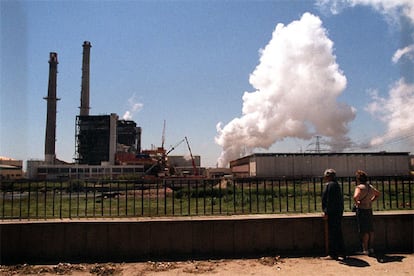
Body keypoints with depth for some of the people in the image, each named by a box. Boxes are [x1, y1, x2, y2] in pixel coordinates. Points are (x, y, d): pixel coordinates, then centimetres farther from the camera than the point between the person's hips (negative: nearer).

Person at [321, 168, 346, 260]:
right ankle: (341, 252, 22)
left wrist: (326, 212, -17)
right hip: (338, 212, 10)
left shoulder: (329, 185, -13)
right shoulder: (337, 184, 17)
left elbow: (329, 200, -19)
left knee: (332, 233, -5)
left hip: (332, 213, -10)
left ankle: (333, 254, -2)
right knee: (338, 233, 15)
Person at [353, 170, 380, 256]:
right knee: (370, 230, 12)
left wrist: (356, 203, -15)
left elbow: (355, 197, -33)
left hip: (362, 210, -7)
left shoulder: (359, 187, -16)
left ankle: (365, 250, 3)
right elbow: (378, 194, 26)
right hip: (370, 209, 7)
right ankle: (371, 248, 21)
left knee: (364, 231, -2)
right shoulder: (370, 187, 10)